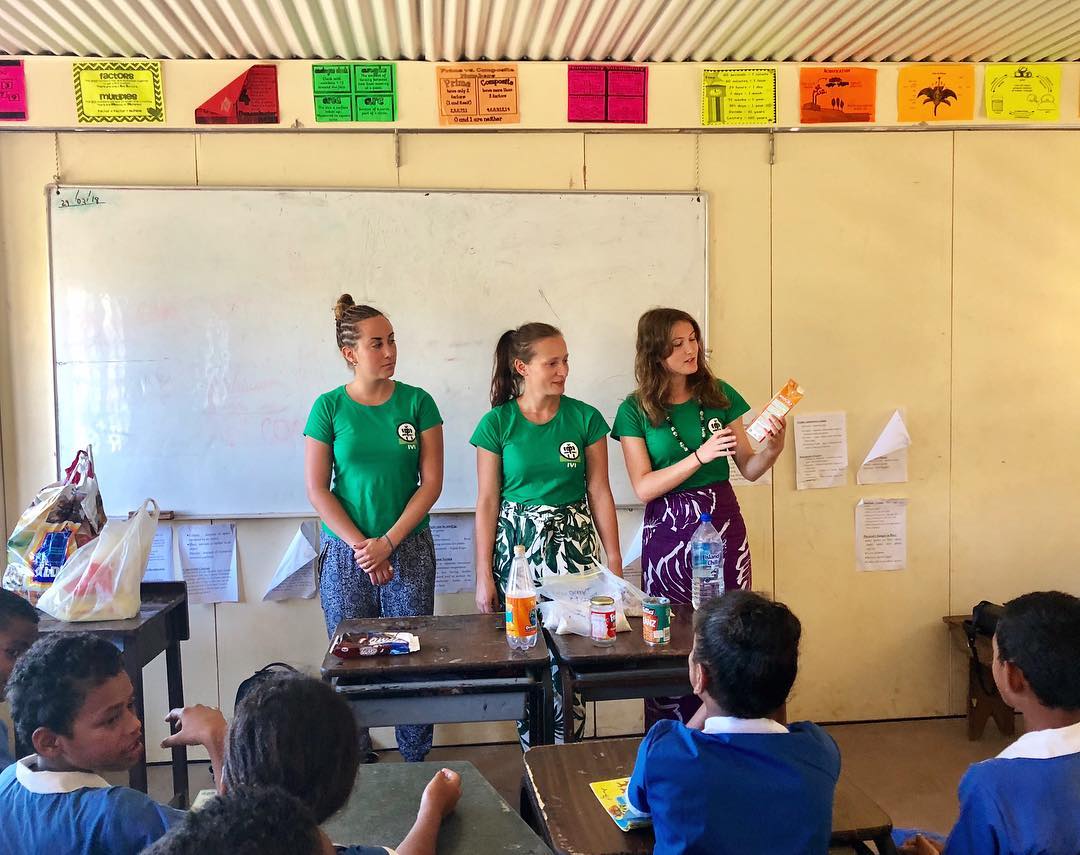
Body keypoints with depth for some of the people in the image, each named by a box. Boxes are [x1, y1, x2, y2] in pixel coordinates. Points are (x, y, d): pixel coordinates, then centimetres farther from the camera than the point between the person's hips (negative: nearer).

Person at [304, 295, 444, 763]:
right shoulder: (329, 407, -2)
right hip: (345, 555, 0)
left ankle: (417, 764, 18)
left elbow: (431, 482, -3)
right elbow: (317, 489, -2)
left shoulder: (417, 402, -1)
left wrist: (388, 542, -10)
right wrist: (360, 547, -10)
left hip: (408, 550, 0)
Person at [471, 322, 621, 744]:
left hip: (574, 541, 1)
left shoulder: (586, 418, -1)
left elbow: (599, 492, 3)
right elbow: (487, 501, -1)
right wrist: (484, 576, -2)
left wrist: (615, 561, 1)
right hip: (517, 545, 0)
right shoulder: (497, 423, -3)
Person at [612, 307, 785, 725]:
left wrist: (771, 449, -16)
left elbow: (749, 470, 6)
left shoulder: (720, 395, 4)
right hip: (667, 530, -2)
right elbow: (643, 488, -10)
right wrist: (700, 456, -21)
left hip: (723, 523, 2)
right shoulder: (636, 410, -2)